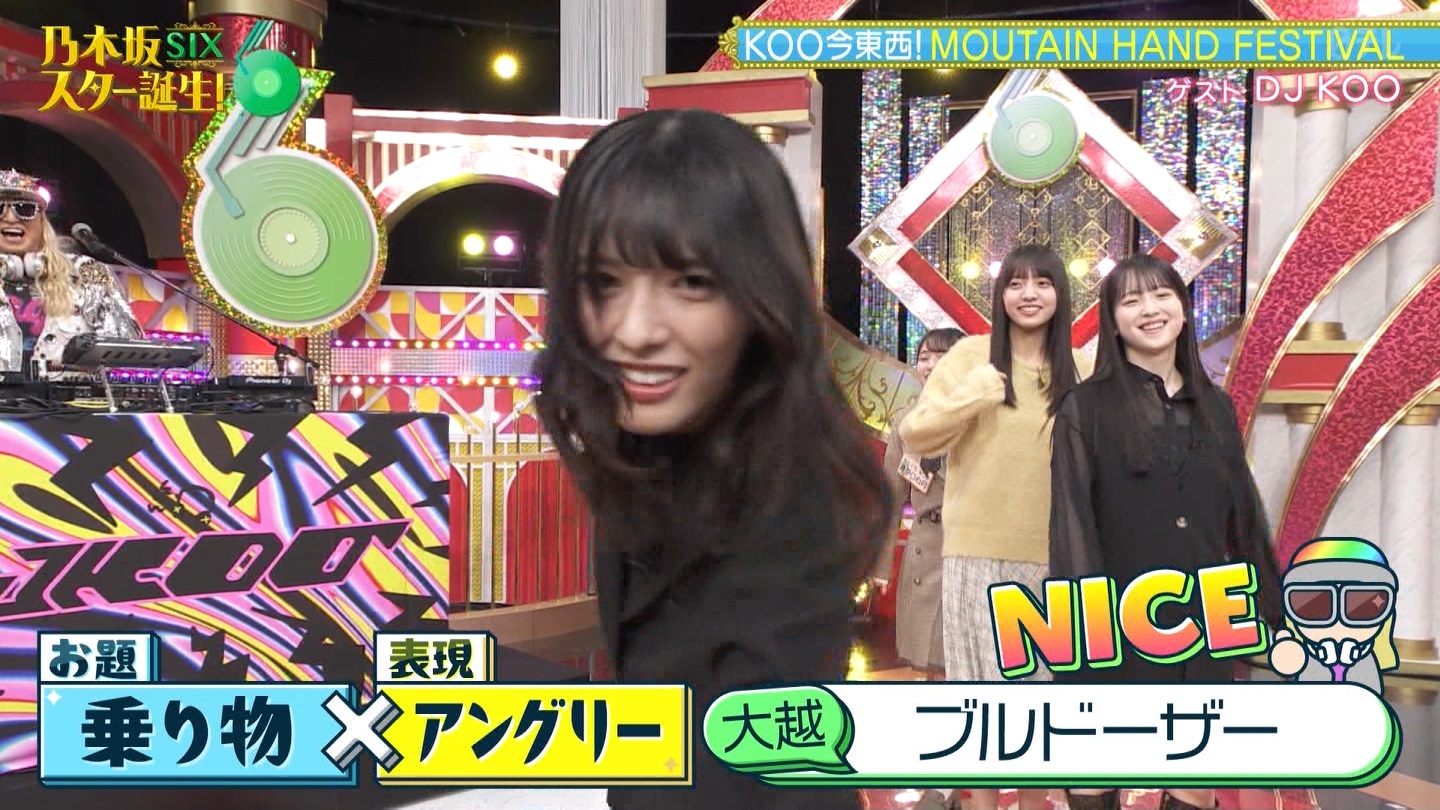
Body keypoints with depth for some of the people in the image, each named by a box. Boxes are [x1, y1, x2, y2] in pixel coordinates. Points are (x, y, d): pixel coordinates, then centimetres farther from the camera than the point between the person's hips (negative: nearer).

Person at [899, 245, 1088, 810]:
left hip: (1051, 550, 3)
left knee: (1042, 681, 13)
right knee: (983, 682, 4)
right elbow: (915, 437, -7)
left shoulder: (1078, 368, 5)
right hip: (979, 547, -2)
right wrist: (969, 395, -20)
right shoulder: (972, 354, -3)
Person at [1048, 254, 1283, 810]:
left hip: (1203, 617, 4)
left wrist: (1272, 604, 11)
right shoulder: (1085, 408, -3)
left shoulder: (1215, 407, 11)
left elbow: (1243, 515, 13)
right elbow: (1072, 521, -9)